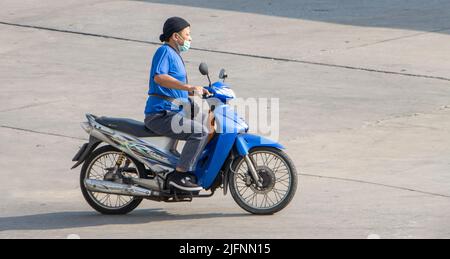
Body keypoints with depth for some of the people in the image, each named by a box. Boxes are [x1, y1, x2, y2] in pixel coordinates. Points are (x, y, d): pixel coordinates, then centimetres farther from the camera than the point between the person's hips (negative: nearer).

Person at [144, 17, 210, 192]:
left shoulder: (175, 55, 23)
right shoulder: (165, 51, -9)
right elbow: (159, 77, -28)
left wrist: (197, 92, 18)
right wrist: (188, 87, -32)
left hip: (174, 114, 11)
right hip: (160, 116, -11)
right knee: (200, 131, -25)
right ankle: (179, 175, -23)